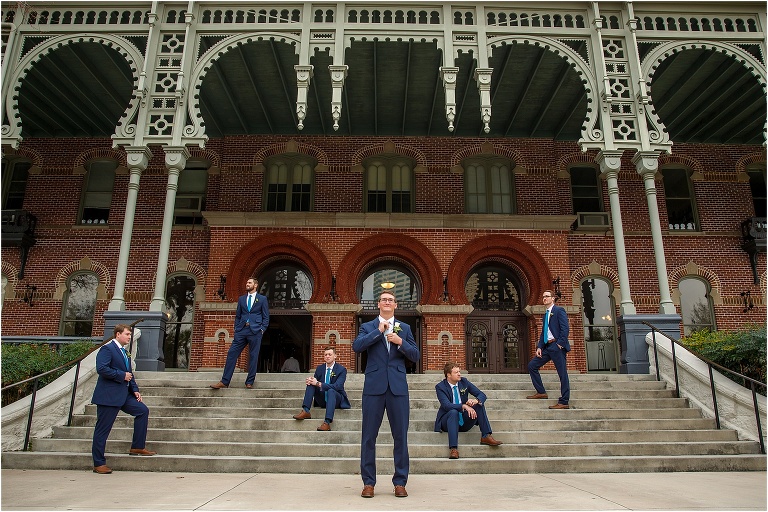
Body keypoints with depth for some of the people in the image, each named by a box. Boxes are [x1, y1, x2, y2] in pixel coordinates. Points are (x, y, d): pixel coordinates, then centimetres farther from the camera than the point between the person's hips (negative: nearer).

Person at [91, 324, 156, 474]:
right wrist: (122, 376, -18)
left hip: (124, 394, 9)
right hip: (108, 396, -9)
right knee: (103, 429, 0)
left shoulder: (124, 352, 17)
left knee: (142, 410, 2)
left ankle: (138, 447, 9)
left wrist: (135, 390, 10)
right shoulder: (107, 349, -11)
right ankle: (99, 464, 10)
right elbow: (101, 369, -24)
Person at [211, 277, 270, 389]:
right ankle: (224, 381, 2)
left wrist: (262, 329, -5)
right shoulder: (241, 299, 16)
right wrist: (236, 328, 7)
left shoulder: (262, 299, 7)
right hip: (241, 330, 3)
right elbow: (237, 316, 18)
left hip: (255, 331, -3)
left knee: (253, 357, 1)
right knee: (232, 354, -2)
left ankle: (249, 382, 10)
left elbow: (266, 317, 6)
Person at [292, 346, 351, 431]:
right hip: (322, 400, 5)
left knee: (331, 391, -37)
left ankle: (327, 422, -50)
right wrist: (310, 381, -19)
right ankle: (305, 411, -26)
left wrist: (318, 384, -31)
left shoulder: (341, 369, -9)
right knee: (310, 384, -13)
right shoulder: (320, 368, 7)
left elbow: (337, 386, -23)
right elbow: (315, 381, 8)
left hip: (337, 399, -5)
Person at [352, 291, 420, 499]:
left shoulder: (404, 328, 13)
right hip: (374, 386, -1)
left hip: (398, 387, 1)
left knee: (401, 436, 4)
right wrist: (379, 331, -9)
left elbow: (415, 355, 8)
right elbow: (356, 346, -9)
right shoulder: (367, 327, 9)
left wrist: (400, 342, -8)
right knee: (369, 436, 3)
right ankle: (368, 482, 14)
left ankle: (400, 482, 15)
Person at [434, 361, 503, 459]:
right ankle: (453, 448, -44)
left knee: (479, 404, -15)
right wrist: (464, 406, -40)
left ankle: (486, 436, -20)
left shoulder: (464, 381, 2)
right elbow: (446, 405, -26)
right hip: (447, 421, -4)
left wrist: (476, 400, -25)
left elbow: (482, 395, 0)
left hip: (464, 422, 4)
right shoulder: (440, 387, -11)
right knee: (453, 412, -36)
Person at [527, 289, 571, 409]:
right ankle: (541, 392, 11)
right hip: (547, 347, 9)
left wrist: (560, 344, -18)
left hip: (557, 346, -9)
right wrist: (539, 347, 6)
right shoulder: (546, 314, 21)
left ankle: (564, 402, -1)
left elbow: (565, 328, -12)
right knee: (532, 365, 6)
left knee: (562, 374, -4)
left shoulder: (559, 310, -3)